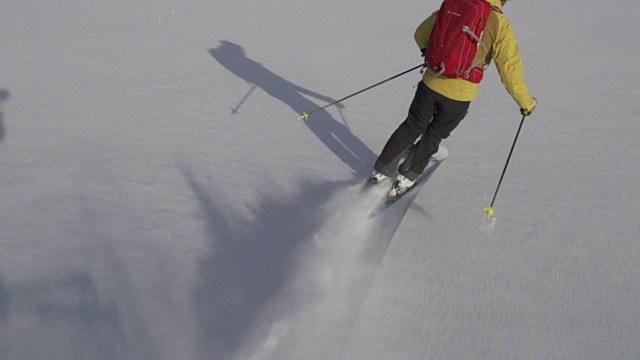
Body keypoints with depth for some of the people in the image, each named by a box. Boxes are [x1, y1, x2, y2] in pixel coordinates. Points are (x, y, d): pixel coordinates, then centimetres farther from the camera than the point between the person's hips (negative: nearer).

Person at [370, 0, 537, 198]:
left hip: (431, 84, 3)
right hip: (459, 96, -2)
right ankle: (405, 179, 25)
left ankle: (380, 171, 27)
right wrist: (527, 103, 2)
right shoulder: (500, 25, -10)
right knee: (433, 135, 19)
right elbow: (511, 72, -11)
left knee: (412, 127, 20)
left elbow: (420, 35, 11)